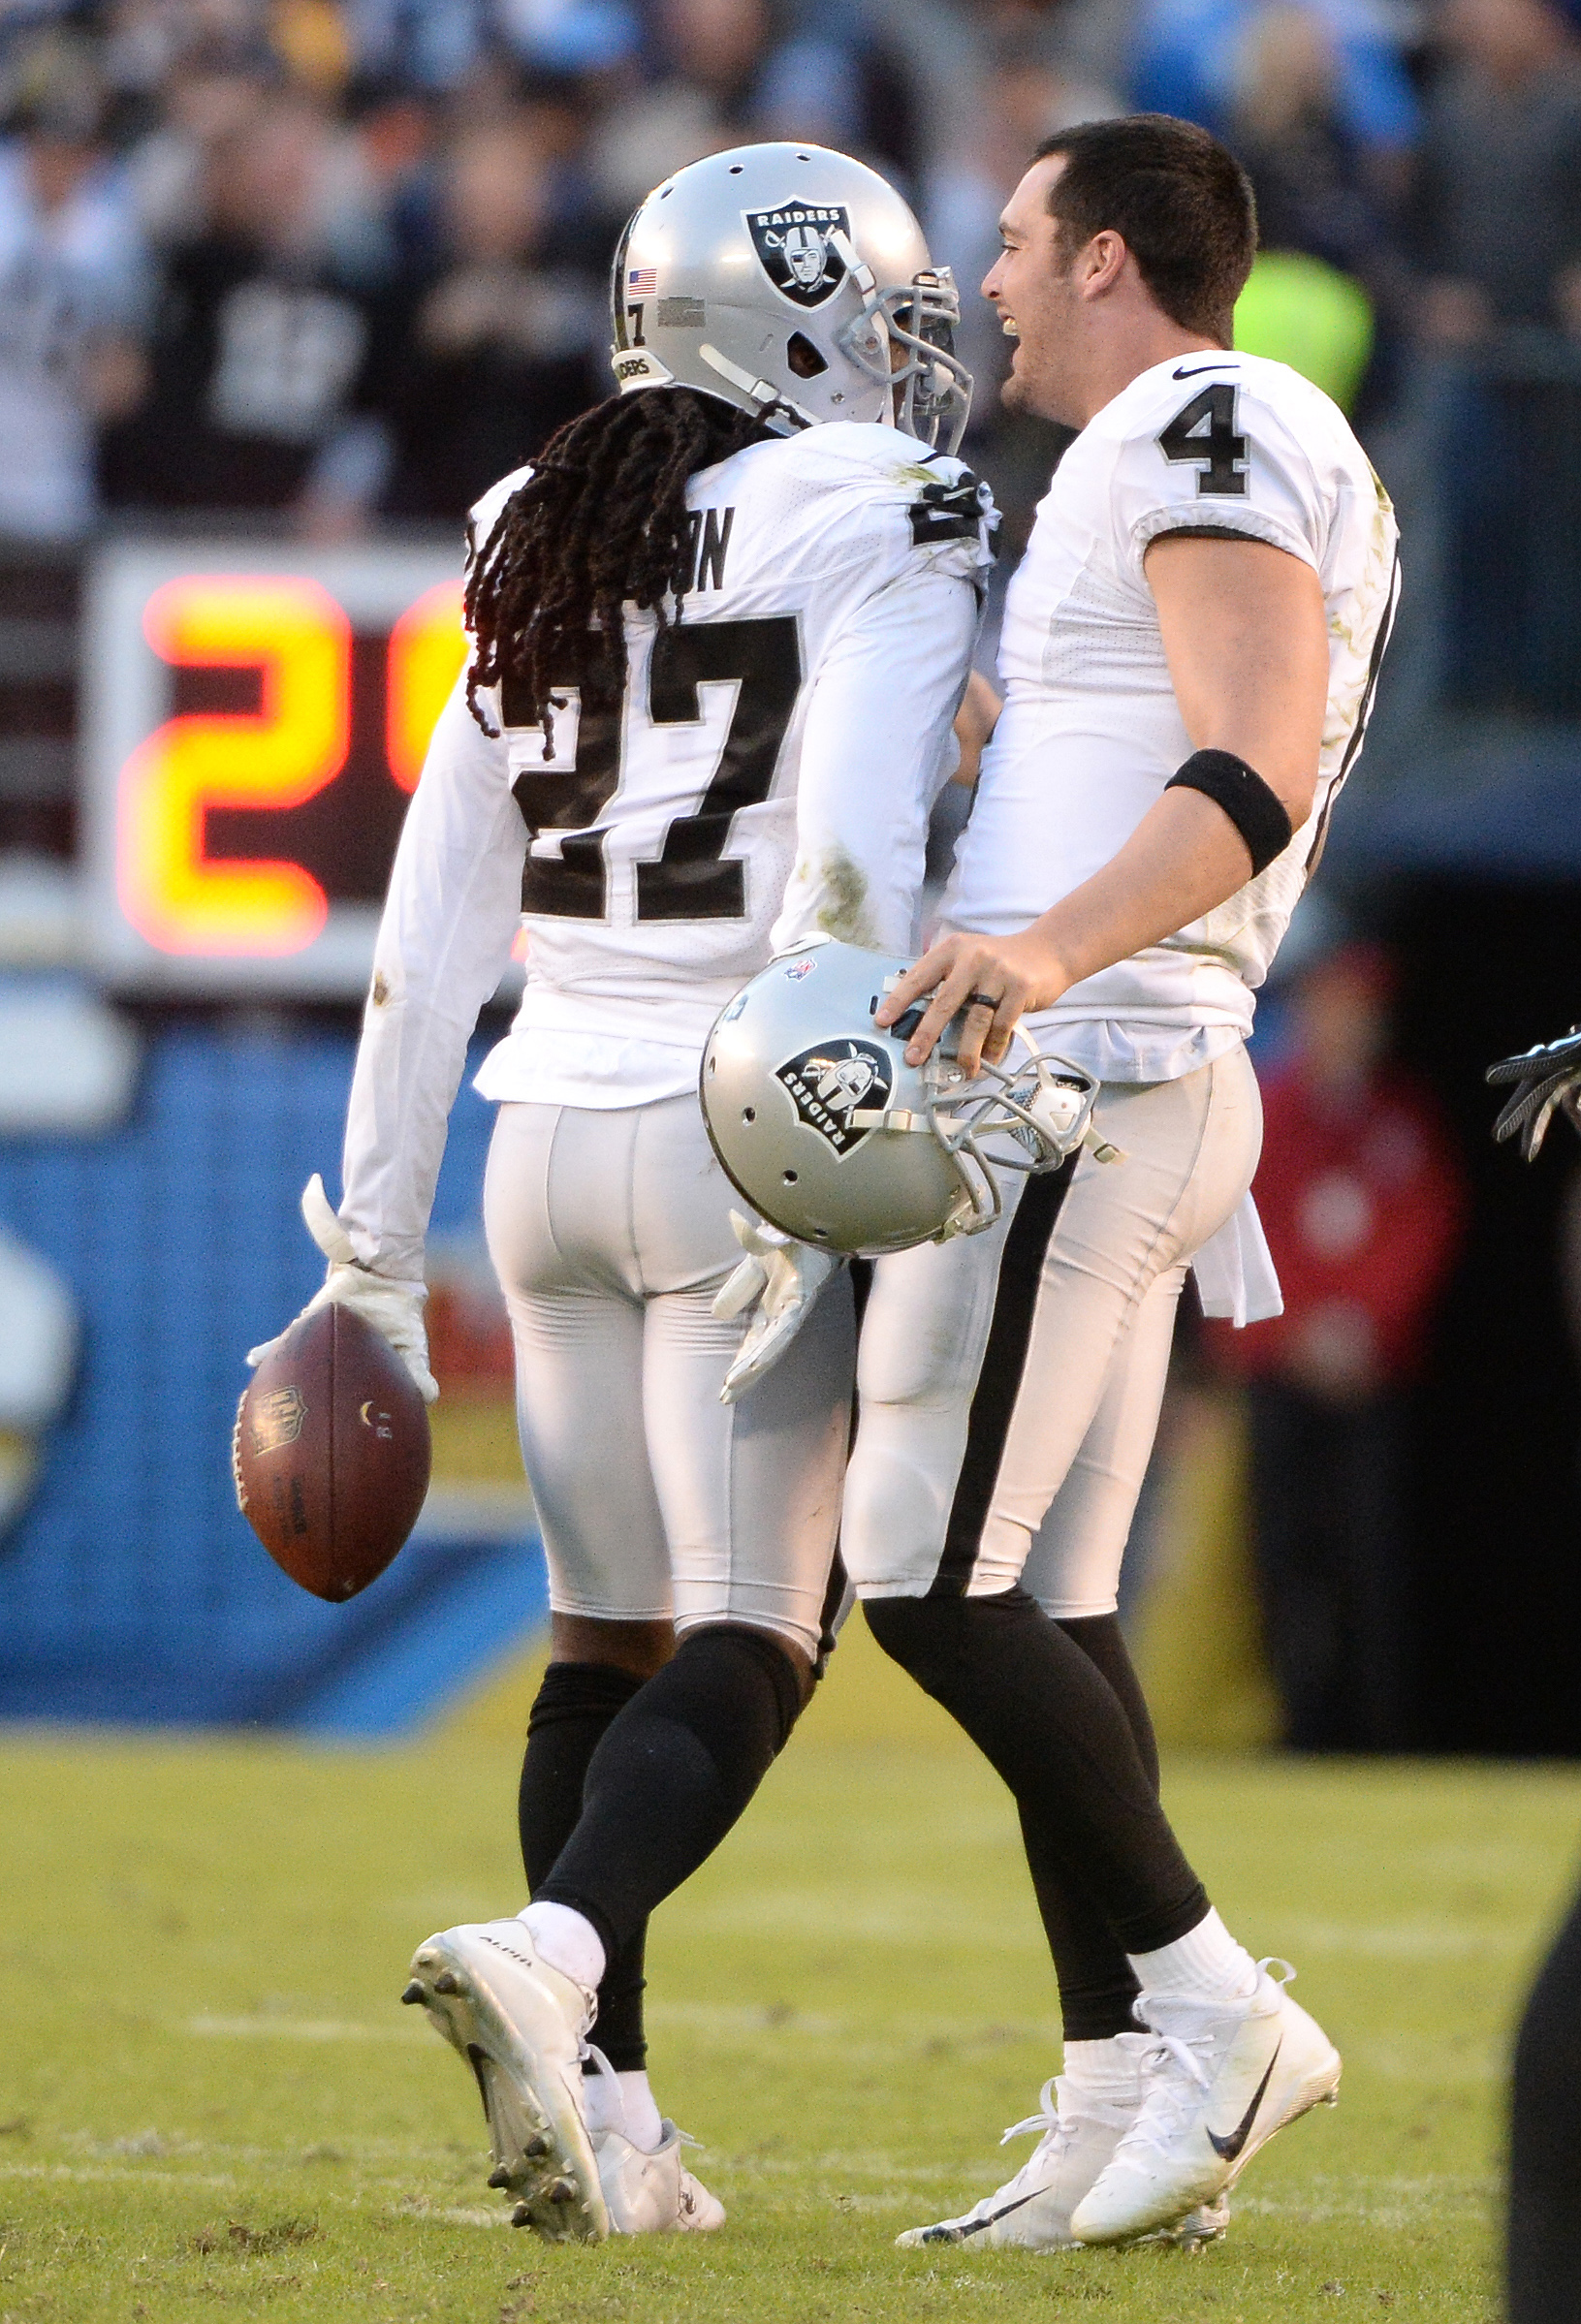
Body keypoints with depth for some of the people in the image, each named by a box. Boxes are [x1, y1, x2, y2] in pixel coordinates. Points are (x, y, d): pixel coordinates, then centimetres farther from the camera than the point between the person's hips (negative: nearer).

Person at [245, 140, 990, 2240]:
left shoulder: (546, 552, 13)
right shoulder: (879, 528, -6)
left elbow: (433, 935, 14)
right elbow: (851, 859, -19)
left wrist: (378, 1251, 17)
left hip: (551, 1130, 6)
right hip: (735, 1132, -6)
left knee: (605, 1637, 14)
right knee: (752, 1637, -5)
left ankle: (602, 2122, 9)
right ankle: (550, 1953, -29)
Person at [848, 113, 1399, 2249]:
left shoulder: (1210, 430, -9)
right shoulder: (1212, 459, 23)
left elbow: (1260, 768, -23)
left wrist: (1050, 953, -35)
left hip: (1074, 1080, -10)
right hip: (1144, 1089, 10)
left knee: (932, 1577, -10)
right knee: (1048, 1607, 8)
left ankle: (1207, 2006, -7)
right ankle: (1123, 2107, 6)